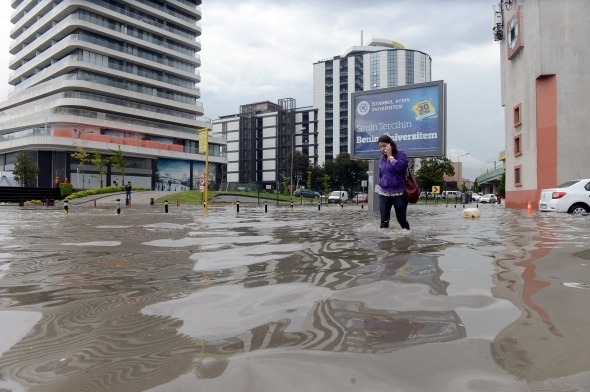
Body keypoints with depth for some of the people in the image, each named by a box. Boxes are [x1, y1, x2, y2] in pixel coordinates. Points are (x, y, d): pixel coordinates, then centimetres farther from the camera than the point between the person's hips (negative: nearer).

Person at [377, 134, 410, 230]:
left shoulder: (401, 154, -6)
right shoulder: (382, 158, 9)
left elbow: (399, 167, -25)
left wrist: (390, 156, -17)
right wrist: (382, 185, 12)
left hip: (399, 193, -4)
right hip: (384, 193, 4)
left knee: (401, 219, 6)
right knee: (384, 220, 2)